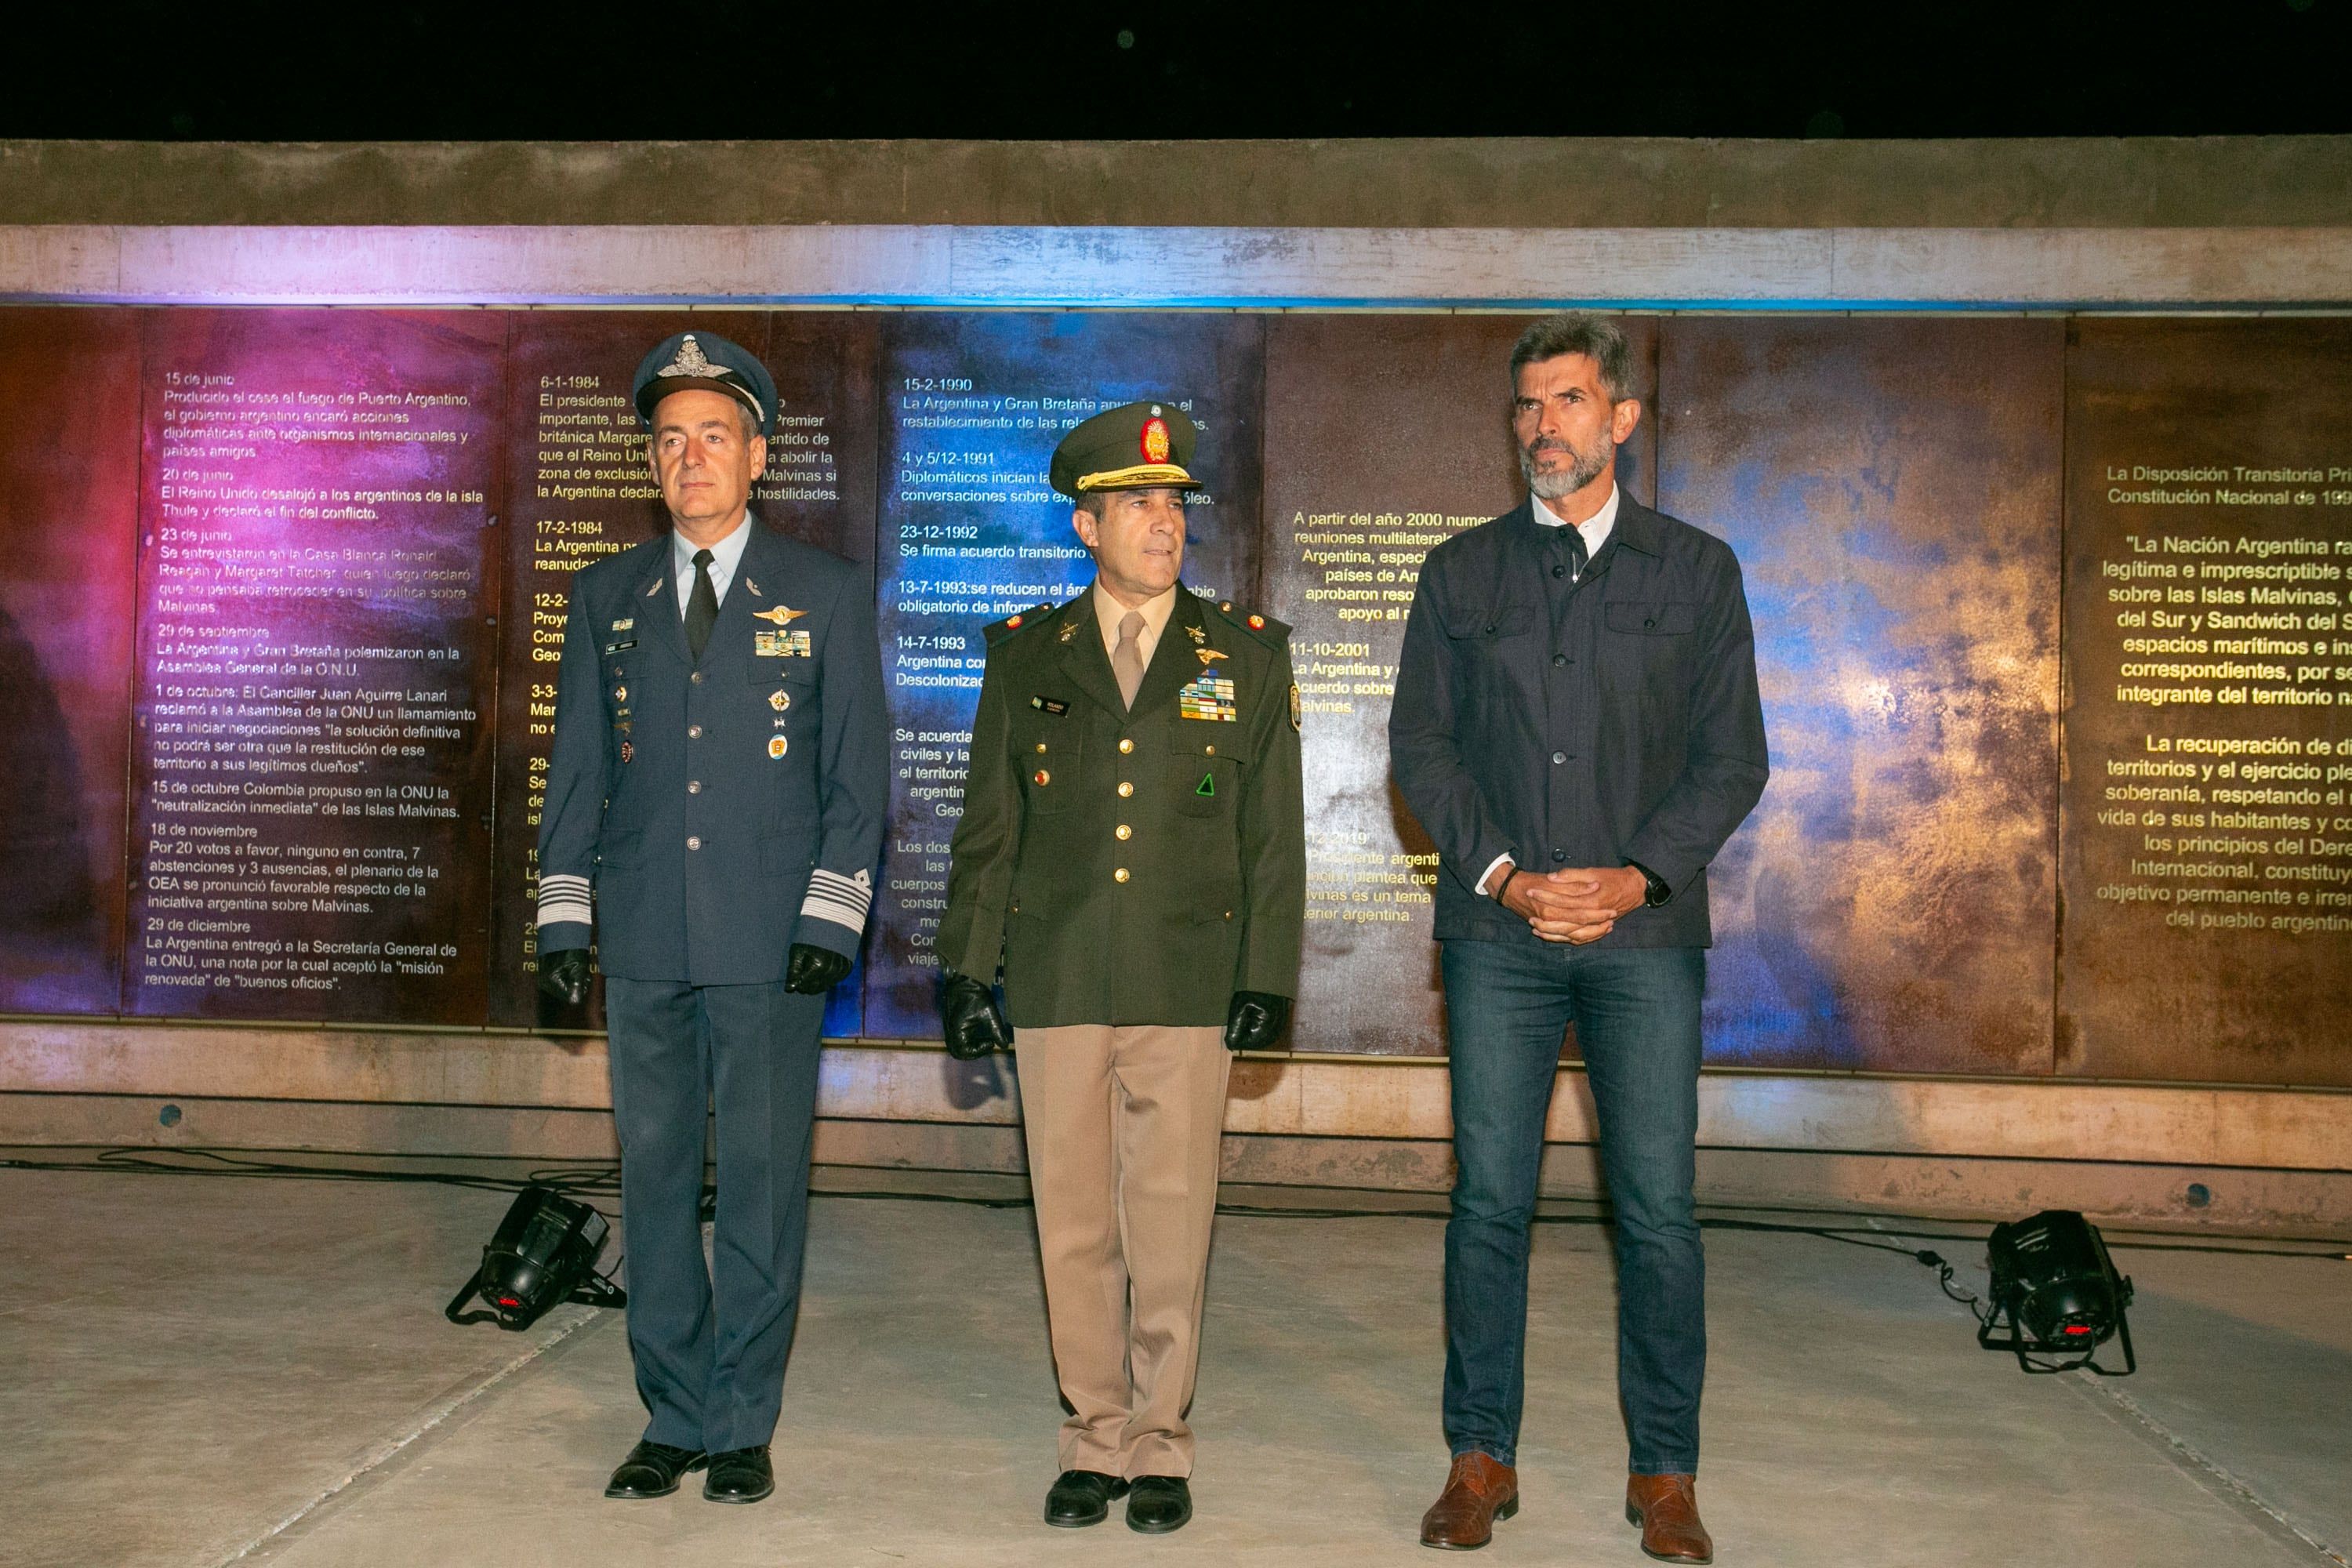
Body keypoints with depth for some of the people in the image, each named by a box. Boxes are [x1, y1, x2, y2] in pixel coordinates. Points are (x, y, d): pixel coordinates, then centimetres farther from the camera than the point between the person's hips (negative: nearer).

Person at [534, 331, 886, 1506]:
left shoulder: (828, 595, 4)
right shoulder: (606, 597, 12)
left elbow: (856, 775, 2)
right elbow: (577, 767, 13)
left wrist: (831, 921, -7)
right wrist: (562, 916, 5)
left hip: (771, 941, -3)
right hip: (643, 941, 3)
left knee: (762, 1180, 2)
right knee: (653, 1178, 8)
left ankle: (742, 1426, 15)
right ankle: (673, 1418, 21)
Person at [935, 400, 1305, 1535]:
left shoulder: (1248, 654, 6)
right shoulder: (1026, 654, 9)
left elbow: (1274, 832, 5)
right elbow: (987, 825, 10)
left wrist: (1266, 978, -1)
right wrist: (967, 970, 5)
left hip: (1186, 987, -1)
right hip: (1054, 983, 1)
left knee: (1170, 1225, 2)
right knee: (1073, 1221, 7)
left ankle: (1159, 1445, 17)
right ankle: (1095, 1439, 22)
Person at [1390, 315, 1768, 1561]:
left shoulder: (1696, 570, 9)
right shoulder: (1463, 569, 11)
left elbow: (1732, 756, 4)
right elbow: (1419, 743, 6)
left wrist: (1636, 875, -9)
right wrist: (1503, 873, -7)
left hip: (1644, 926, -1)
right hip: (1498, 929, 1)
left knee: (1657, 1207, 0)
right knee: (1488, 1198, 3)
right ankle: (1481, 1459, 15)